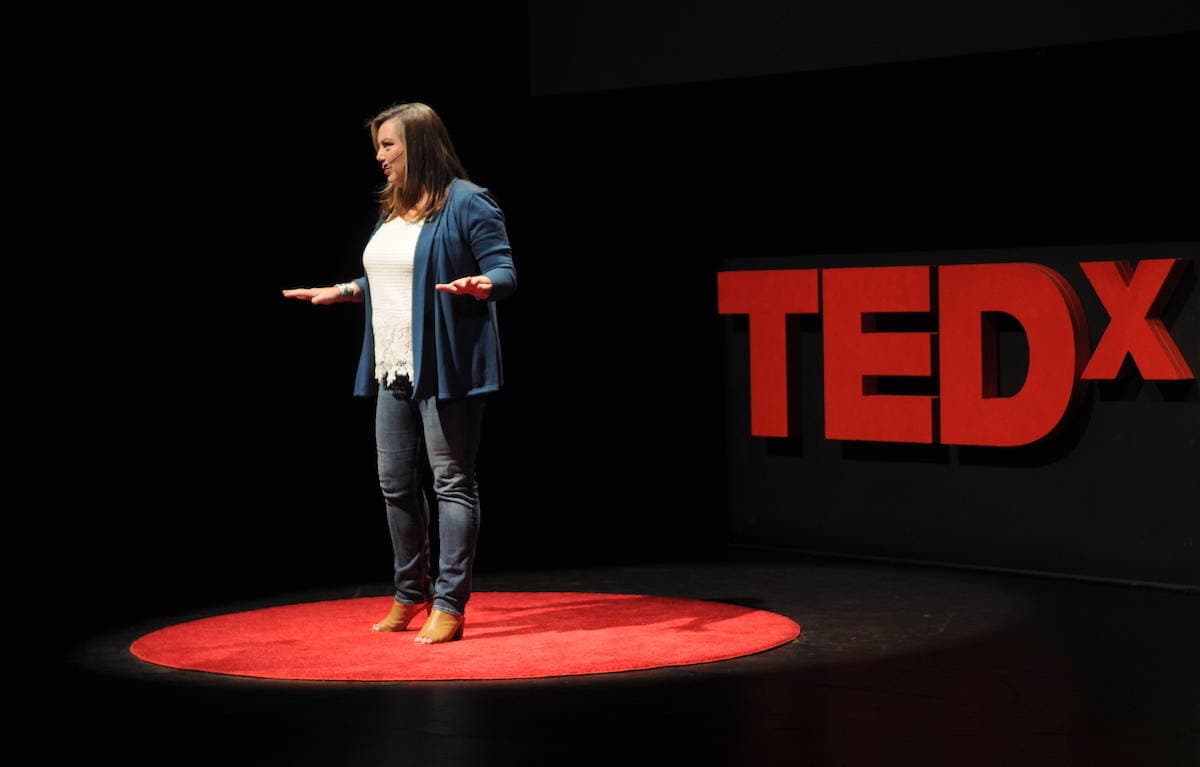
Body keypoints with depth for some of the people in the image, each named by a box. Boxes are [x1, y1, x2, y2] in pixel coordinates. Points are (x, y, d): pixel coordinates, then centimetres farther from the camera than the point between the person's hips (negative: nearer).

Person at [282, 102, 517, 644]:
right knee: (396, 483, 11)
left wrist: (482, 285, -32)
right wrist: (341, 291, 31)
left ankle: (449, 605, 0)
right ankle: (411, 595, 24)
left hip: (447, 368, -8)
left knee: (452, 481, -4)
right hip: (394, 370, 9)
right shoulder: (393, 209, 17)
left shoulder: (468, 204, -8)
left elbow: (505, 274, -11)